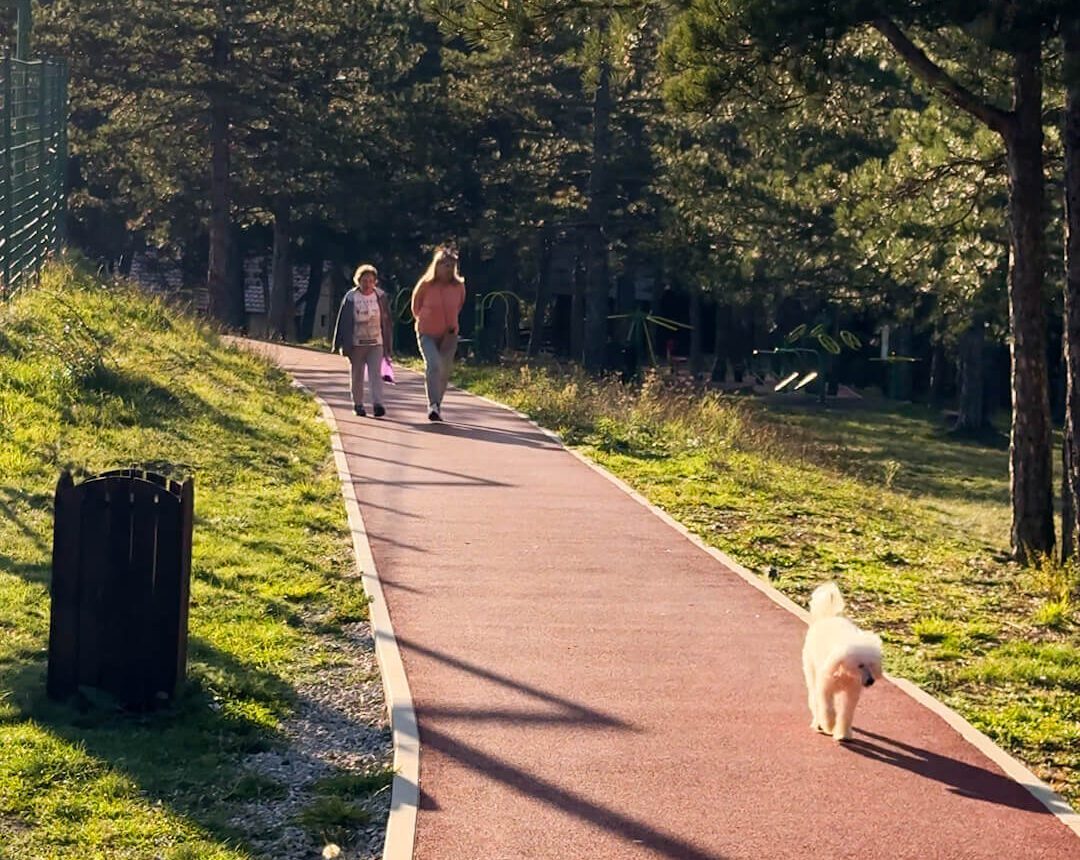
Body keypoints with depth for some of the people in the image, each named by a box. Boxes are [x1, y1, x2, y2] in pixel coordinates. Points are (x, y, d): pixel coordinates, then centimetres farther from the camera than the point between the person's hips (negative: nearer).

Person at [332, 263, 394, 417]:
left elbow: (387, 322, 8)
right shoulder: (351, 298, -3)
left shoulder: (381, 297, 2)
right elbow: (343, 322, 0)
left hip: (376, 343, 0)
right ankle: (358, 405, 19)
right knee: (357, 376, 8)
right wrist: (342, 344, -2)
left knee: (376, 373, -11)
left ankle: (377, 404, -18)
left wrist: (388, 345, 8)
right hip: (356, 344, 0)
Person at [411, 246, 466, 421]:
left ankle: (437, 406, 22)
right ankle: (433, 405, -24)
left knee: (444, 372, 6)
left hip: (449, 335, 3)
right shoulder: (425, 285, -14)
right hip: (427, 334, -3)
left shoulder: (459, 286, -7)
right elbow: (416, 306, 5)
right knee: (433, 365, -23)